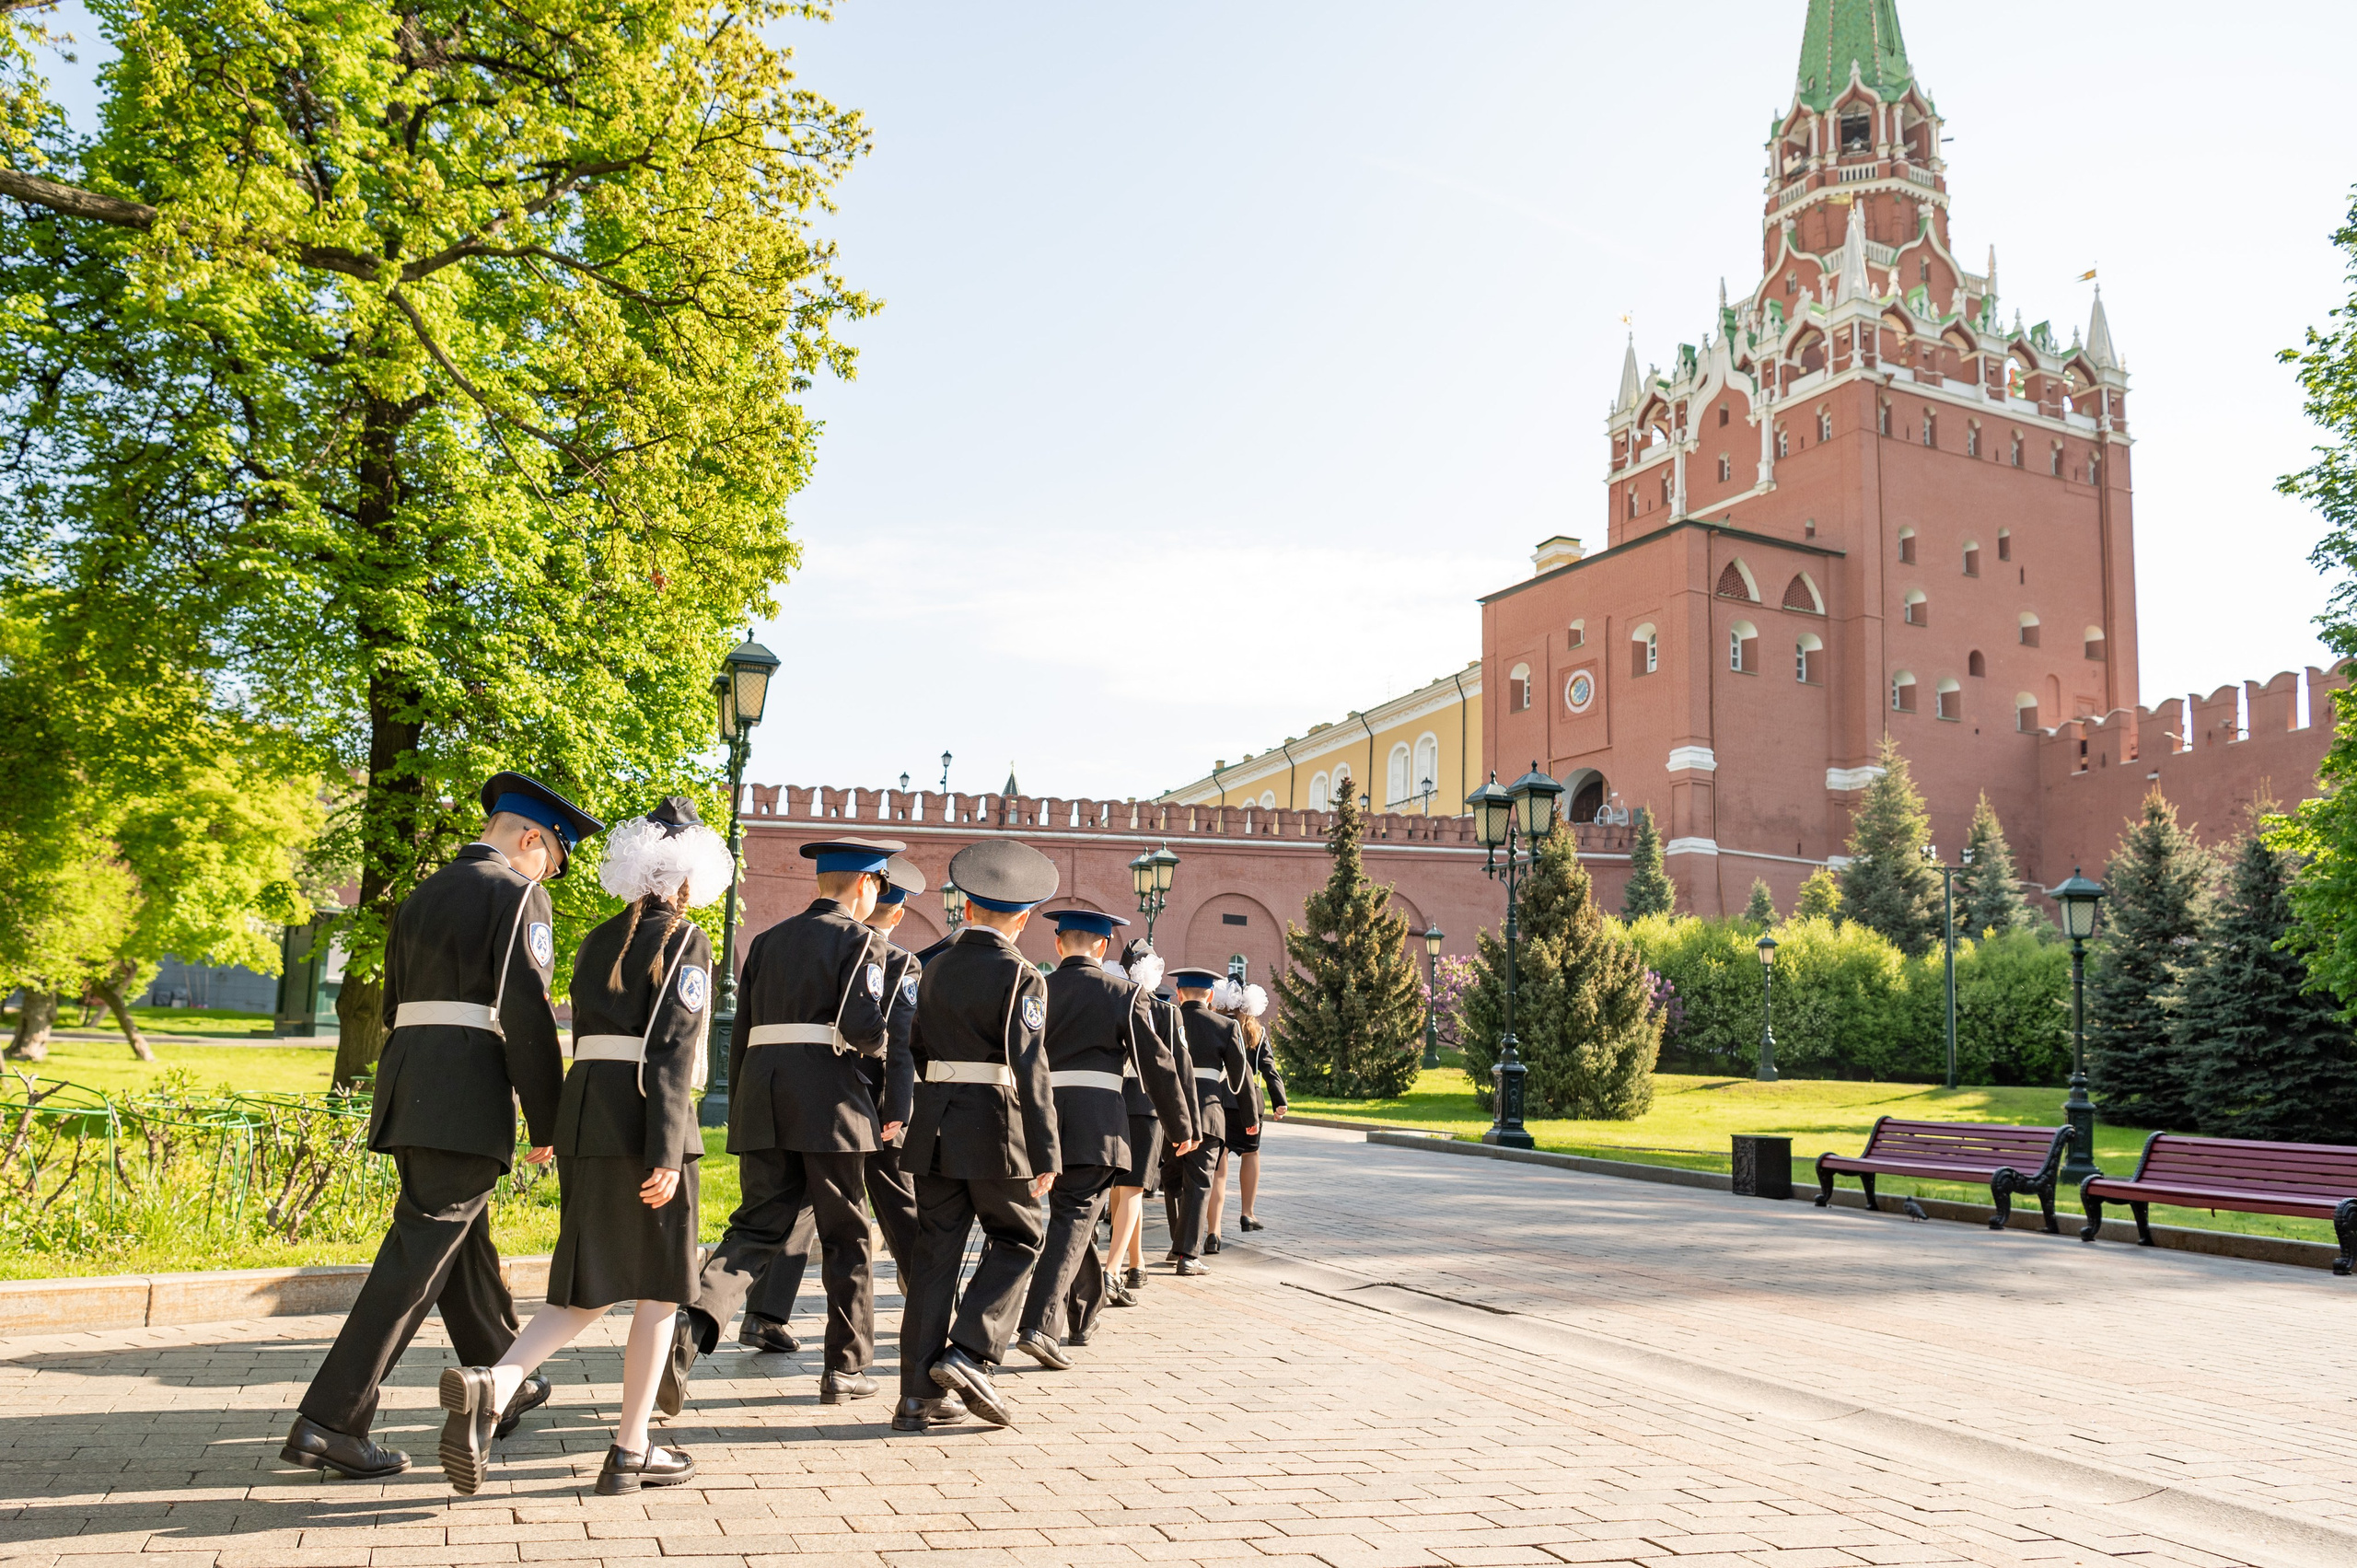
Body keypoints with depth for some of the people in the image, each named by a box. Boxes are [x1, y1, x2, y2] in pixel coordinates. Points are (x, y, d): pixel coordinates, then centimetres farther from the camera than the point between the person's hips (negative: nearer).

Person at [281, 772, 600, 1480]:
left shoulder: (421, 897, 20)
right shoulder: (517, 896, -5)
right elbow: (527, 1016, -12)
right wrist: (548, 1124, -8)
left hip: (406, 1096, 9)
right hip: (468, 1101, -9)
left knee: (465, 1242, 19)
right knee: (420, 1254, -7)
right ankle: (330, 1422, -9)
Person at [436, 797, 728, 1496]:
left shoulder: (596, 943, 15)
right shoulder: (684, 942, -6)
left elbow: (588, 1039, 18)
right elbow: (673, 1050, -15)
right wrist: (668, 1153, -17)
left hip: (585, 1115, 7)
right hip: (645, 1125, -7)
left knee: (587, 1291, 12)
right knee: (659, 1289, 7)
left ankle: (487, 1384, -12)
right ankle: (630, 1451, 13)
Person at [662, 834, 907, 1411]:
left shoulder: (767, 941, 18)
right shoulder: (859, 940, -1)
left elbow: (742, 1034, 17)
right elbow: (863, 1026, -15)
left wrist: (741, 1115, 21)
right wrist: (878, 1044, 8)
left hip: (761, 1091, 5)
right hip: (828, 1098, -5)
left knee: (757, 1228, 5)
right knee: (846, 1235, 8)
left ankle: (689, 1326, -19)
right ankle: (846, 1367, 16)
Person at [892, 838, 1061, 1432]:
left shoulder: (936, 968, 9)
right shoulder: (1020, 977, -9)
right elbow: (1030, 1068, -16)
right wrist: (1045, 1153, -15)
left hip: (936, 1124, 6)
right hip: (996, 1127, -5)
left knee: (935, 1249, 8)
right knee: (1017, 1237, 12)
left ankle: (922, 1394, 10)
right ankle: (969, 1354, -2)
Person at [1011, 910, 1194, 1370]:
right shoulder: (1124, 993, 1)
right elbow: (1156, 1064, 0)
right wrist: (1182, 1126, 8)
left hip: (1039, 1120, 4)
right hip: (1095, 1126, -4)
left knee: (1075, 1213, 20)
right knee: (1073, 1220, -5)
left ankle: (1084, 1318, 33)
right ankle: (1037, 1325, -18)